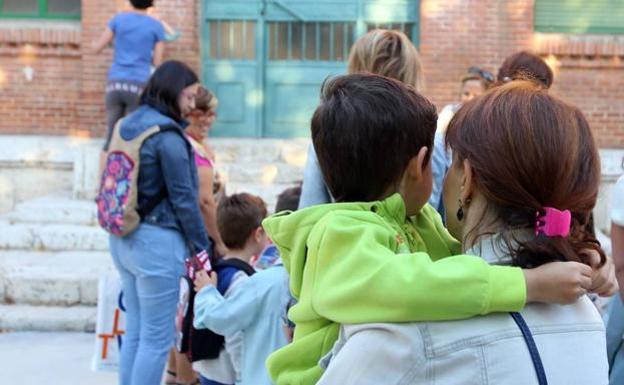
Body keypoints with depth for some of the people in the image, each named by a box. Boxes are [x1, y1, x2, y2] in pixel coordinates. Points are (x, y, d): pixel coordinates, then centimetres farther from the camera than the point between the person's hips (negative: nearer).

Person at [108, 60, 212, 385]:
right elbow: (183, 199, -14)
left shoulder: (127, 125, 10)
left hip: (123, 238, 8)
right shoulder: (167, 135, -15)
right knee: (157, 339, -1)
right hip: (157, 241, -8)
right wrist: (203, 248, -6)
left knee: (134, 332, 14)